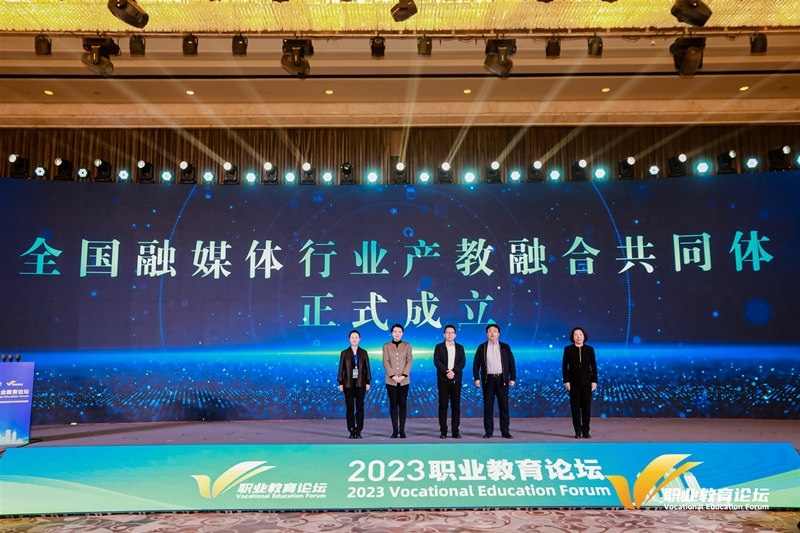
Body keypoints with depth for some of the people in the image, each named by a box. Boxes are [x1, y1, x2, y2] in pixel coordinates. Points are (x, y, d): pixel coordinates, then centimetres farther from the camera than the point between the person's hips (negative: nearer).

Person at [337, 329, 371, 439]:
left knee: (360, 407, 1)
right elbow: (341, 368, 3)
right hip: (348, 384, 0)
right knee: (350, 408, 2)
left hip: (360, 383, 0)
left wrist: (368, 382, 0)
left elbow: (367, 367, 5)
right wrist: (340, 383, -2)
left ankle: (358, 431, 7)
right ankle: (351, 431, 8)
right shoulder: (344, 353, 3)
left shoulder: (363, 352, 5)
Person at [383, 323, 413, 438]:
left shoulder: (407, 346, 7)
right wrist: (393, 376, -14)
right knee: (393, 404, 1)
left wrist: (403, 375, -13)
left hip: (404, 380, 0)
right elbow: (386, 362, -2)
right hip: (391, 380, 0)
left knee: (402, 404, 1)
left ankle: (402, 430, 4)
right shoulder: (386, 346, 6)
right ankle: (395, 430, 5)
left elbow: (409, 361, 0)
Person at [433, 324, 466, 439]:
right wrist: (447, 371, -17)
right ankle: (443, 431, 2)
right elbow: (436, 361, -5)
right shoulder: (439, 347, 7)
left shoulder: (460, 347, 12)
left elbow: (463, 362, 0)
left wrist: (454, 371, -15)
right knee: (443, 405, -2)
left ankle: (455, 431, 6)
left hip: (456, 380, 2)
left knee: (456, 405, 1)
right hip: (443, 380, -2)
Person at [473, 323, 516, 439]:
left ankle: (505, 432, 8)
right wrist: (476, 378, -4)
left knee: (504, 406, 2)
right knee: (488, 406, 3)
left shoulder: (505, 347, 8)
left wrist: (512, 378, -2)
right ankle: (488, 431, 9)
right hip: (488, 379, 0)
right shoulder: (482, 347, 7)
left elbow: (511, 363, 6)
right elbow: (476, 364, 5)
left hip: (502, 379, 0)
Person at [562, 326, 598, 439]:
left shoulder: (590, 349, 4)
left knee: (586, 407, 2)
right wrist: (566, 381, -6)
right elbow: (564, 366, 0)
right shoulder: (568, 349, 1)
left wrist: (594, 381, -2)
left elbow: (594, 366, 4)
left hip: (586, 382, 1)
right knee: (575, 407, 1)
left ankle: (586, 431, 10)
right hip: (574, 382, -1)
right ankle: (578, 431, 8)